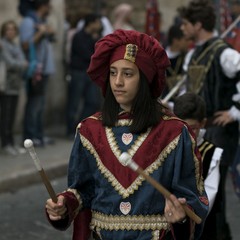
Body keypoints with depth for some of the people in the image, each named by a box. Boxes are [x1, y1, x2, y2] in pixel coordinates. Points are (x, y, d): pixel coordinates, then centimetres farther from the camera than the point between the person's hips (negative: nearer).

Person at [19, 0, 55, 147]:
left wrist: (50, 32, 1)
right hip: (36, 69, -9)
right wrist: (40, 32, -17)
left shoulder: (42, 21, 17)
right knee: (34, 103, -7)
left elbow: (51, 39, 21)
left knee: (41, 103, 12)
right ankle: (30, 137, -4)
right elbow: (26, 45, -18)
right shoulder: (28, 22, -11)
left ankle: (39, 135, 18)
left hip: (45, 68, 9)